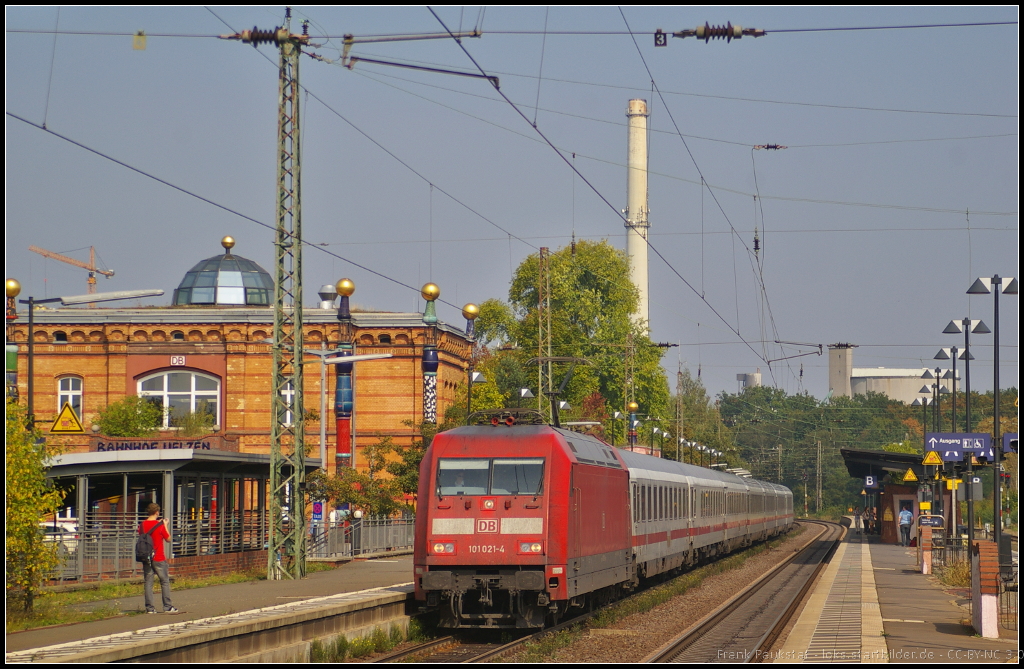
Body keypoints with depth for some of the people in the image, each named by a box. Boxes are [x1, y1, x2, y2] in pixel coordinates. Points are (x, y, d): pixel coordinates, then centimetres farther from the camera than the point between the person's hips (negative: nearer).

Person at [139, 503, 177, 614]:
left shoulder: (142, 525, 2)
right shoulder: (160, 525, -11)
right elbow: (168, 539, -3)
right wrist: (165, 525, 6)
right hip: (159, 558, -4)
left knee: (148, 583, 5)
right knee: (165, 582, 6)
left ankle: (149, 607, 1)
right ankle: (167, 606, 5)